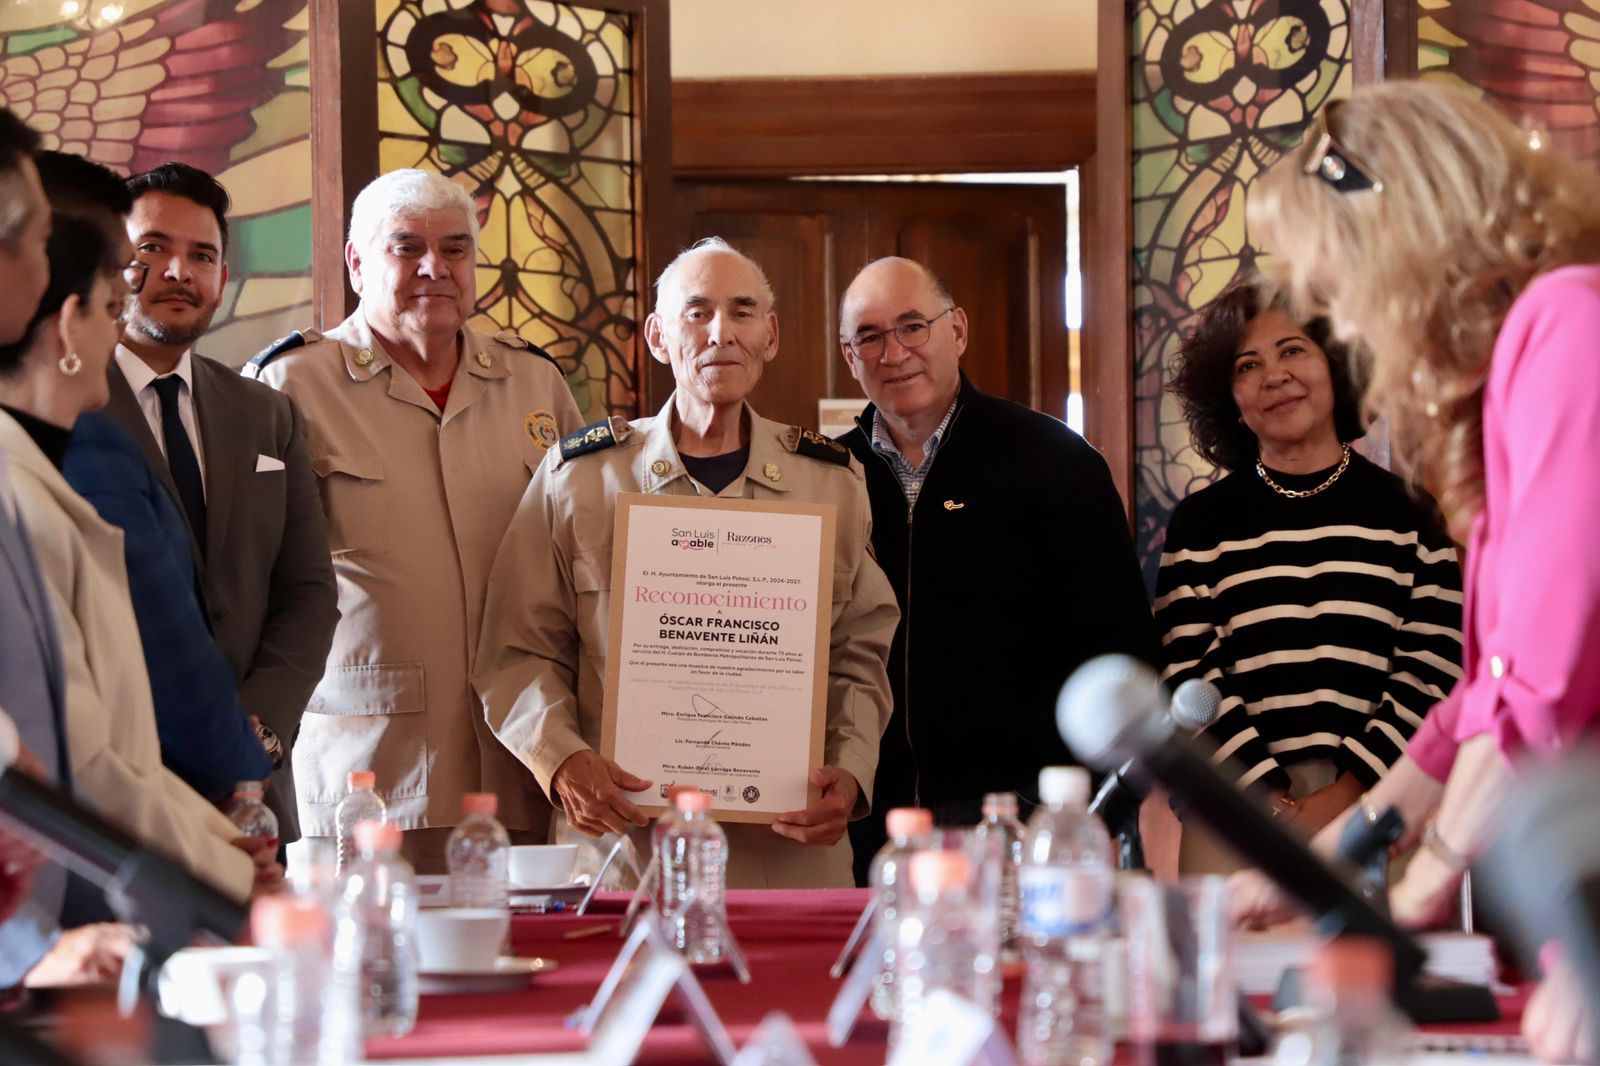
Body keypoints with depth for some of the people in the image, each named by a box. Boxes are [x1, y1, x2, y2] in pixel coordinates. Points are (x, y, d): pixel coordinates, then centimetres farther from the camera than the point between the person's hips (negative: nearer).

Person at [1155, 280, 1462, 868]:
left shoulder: (1406, 511, 8)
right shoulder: (1202, 522, 8)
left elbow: (1433, 669, 2)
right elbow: (1189, 677, 0)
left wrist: (1350, 792, -10)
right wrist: (1272, 802, -11)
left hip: (1375, 809, 0)